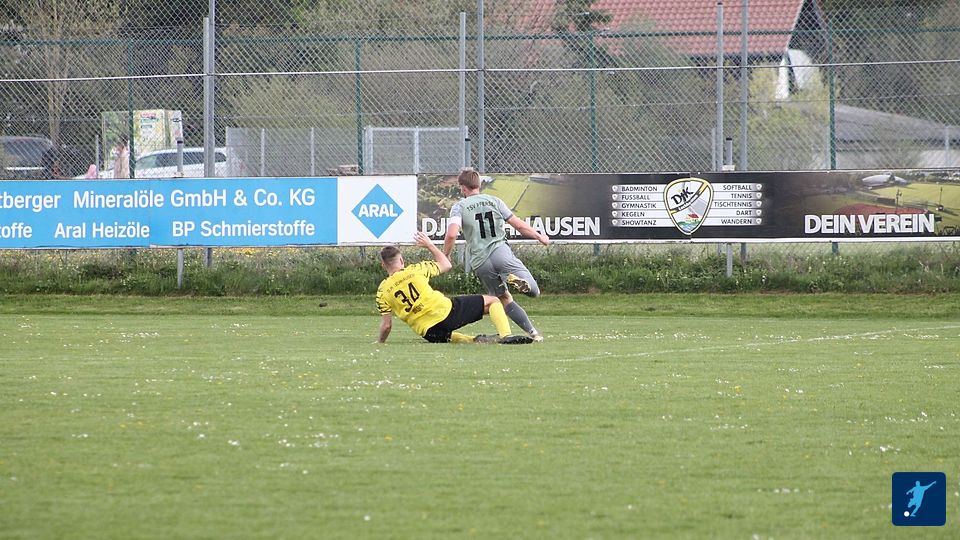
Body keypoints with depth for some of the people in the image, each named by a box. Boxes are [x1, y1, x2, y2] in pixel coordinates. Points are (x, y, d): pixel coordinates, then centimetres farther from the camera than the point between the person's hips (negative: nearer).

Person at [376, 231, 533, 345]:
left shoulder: (382, 291, 3)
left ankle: (474, 341, 5)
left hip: (429, 332, 2)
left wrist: (380, 343, 21)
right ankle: (505, 335, -16)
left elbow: (386, 325, 4)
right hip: (446, 312, -2)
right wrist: (430, 245, 28)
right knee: (492, 301, 11)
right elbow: (446, 265, 17)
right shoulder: (414, 270, 0)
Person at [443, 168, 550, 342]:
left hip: (480, 262, 0)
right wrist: (539, 237, 29)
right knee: (534, 291, -4)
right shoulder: (494, 201, 12)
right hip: (501, 252, 0)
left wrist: (445, 256, 6)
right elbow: (519, 225, 14)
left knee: (504, 299, 15)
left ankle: (532, 331, 0)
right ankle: (517, 280, -38)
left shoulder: (459, 207, 6)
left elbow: (451, 234, -10)